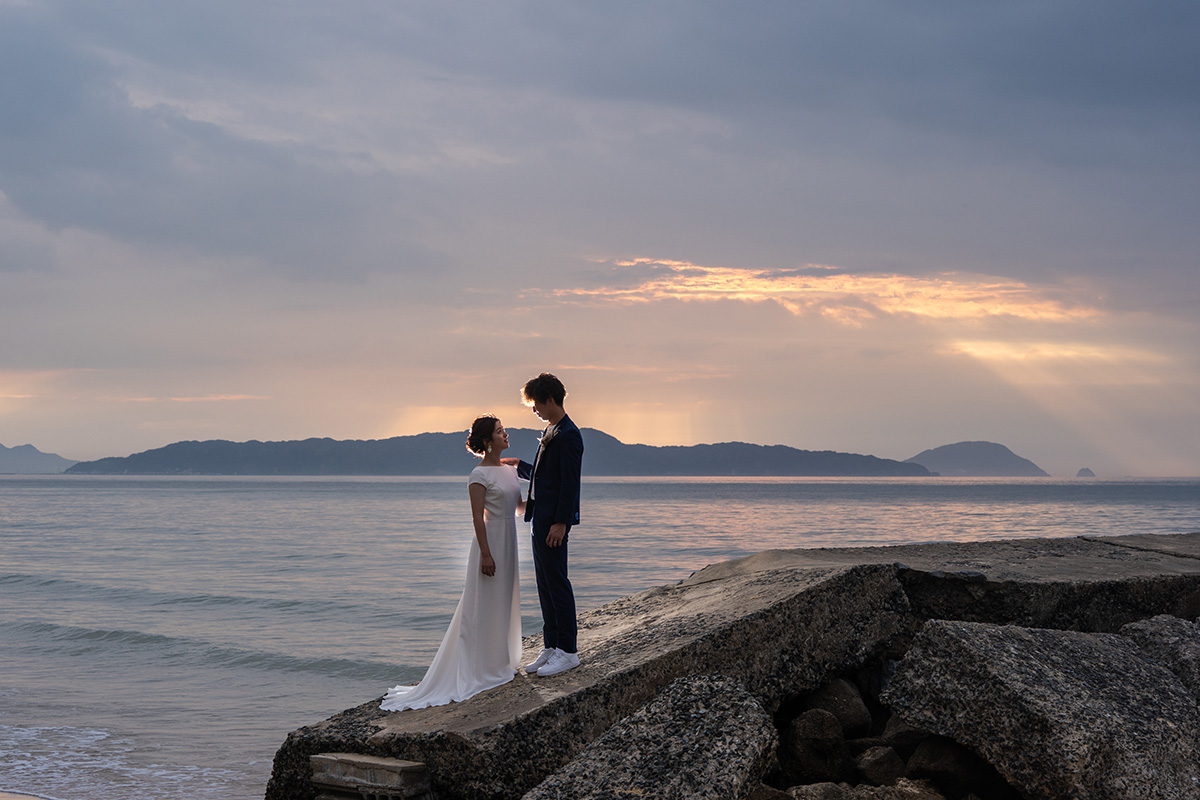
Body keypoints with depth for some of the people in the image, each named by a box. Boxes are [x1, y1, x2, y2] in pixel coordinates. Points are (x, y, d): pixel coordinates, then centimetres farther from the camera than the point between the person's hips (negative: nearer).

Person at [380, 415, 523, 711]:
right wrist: (485, 554, -21)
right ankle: (482, 668, 5)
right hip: (490, 541, -8)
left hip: (508, 541, 8)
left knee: (504, 604, 15)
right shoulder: (479, 475, -14)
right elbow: (478, 516, -17)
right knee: (484, 605, -2)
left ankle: (499, 662, 25)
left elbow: (519, 506, 18)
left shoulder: (510, 470, 11)